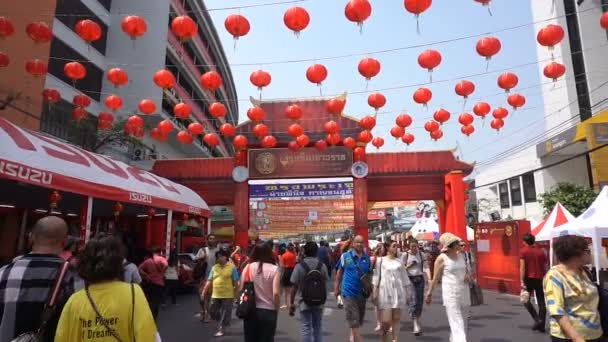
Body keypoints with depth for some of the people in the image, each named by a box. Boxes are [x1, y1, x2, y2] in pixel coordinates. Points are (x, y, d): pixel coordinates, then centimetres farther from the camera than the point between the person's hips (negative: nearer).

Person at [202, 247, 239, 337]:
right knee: (213, 312, 13)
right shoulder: (214, 267, 6)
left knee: (225, 314, 2)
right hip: (215, 295, 5)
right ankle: (222, 323, 38)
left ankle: (221, 330, 17)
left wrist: (236, 294, -6)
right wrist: (204, 292, 3)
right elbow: (209, 281, 8)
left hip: (228, 295, -5)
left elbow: (235, 282, -5)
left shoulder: (232, 267, -6)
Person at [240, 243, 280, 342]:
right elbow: (276, 293, -15)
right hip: (268, 311, -2)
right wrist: (276, 309, 0)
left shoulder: (248, 267, -2)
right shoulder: (274, 269, -9)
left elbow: (241, 289, -2)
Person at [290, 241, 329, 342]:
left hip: (305, 302, -3)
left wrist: (292, 302, -2)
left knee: (306, 327, 5)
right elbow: (325, 283, 1)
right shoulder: (322, 265, -6)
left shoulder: (299, 266, -13)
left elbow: (295, 286, -12)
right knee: (318, 326, 17)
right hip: (319, 301, 3)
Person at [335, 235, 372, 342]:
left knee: (360, 319, 19)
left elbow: (369, 274, 11)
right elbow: (340, 272, 1)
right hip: (349, 292, -4)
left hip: (362, 292, 4)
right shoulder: (345, 256, -7)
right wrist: (336, 287, 1)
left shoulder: (367, 258, 2)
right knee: (354, 320, -5)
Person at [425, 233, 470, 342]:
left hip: (463, 292, 6)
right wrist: (429, 293, 1)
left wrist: (467, 276, -2)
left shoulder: (461, 255, 7)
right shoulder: (442, 258, -10)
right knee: (457, 323, -12)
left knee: (463, 321, 15)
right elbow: (436, 278, -4)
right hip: (450, 293, -6)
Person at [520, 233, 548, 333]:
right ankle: (542, 325, 9)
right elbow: (545, 267, 9)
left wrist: (522, 281, -14)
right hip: (540, 279, 4)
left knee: (525, 300, 11)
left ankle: (537, 319, -3)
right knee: (541, 302, 9)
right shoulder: (541, 251, 6)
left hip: (529, 279, -4)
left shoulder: (523, 251, -7)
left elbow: (522, 267, -14)